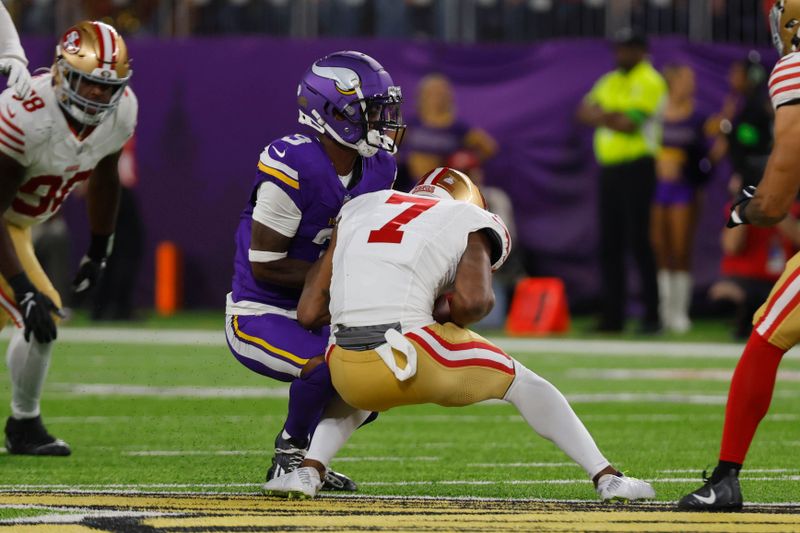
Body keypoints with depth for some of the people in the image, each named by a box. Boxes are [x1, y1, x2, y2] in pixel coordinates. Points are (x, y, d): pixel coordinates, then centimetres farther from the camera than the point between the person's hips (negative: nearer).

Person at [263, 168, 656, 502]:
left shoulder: (359, 209, 23)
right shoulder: (470, 226, 12)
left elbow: (309, 313, 17)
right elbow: (474, 301, -9)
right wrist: (443, 314, 13)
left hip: (347, 364, 4)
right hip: (411, 357, -3)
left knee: (359, 398, 41)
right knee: (521, 383, 22)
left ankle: (309, 470, 17)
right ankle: (606, 477, 22)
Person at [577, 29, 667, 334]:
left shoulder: (649, 82, -5)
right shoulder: (609, 82, 20)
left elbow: (630, 123, -15)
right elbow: (584, 112, 11)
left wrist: (602, 115, -2)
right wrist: (612, 116, -7)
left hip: (637, 168, -8)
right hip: (609, 168, 8)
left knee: (640, 243, -10)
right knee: (609, 245, 6)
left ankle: (653, 316, -8)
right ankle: (612, 316, 11)